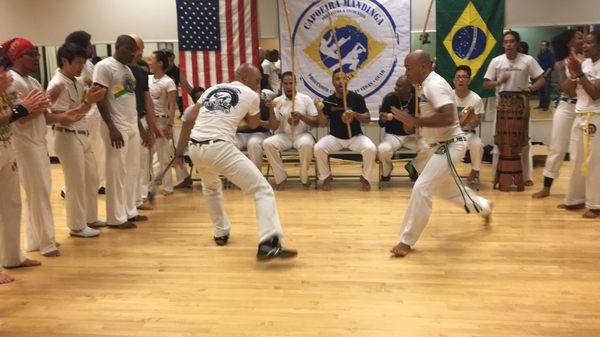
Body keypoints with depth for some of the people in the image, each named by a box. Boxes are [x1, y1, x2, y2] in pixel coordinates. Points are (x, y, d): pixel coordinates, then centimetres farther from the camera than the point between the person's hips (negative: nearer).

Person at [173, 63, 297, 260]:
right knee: (263, 191, -2)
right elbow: (253, 125, 26)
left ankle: (221, 233, 38)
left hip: (195, 148, 6)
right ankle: (268, 244, -18)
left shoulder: (212, 89, 22)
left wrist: (179, 152, 22)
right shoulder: (251, 96, 9)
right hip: (220, 148, -6)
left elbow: (188, 121, 18)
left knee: (211, 187, 36)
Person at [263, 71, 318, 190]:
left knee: (306, 144, -37)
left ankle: (304, 178, -12)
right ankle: (281, 177, -12)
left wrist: (301, 116, -17)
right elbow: (274, 127, -1)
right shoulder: (277, 101, 5)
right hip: (284, 136, 2)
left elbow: (316, 123, -1)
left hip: (302, 134, -2)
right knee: (267, 143, -28)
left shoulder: (306, 99, 2)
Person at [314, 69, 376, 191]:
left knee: (371, 149, -28)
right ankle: (326, 177, -2)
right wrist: (319, 111, -19)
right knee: (318, 148, -26)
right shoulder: (328, 101, 1)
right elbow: (323, 124, 0)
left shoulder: (357, 98, -3)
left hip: (355, 136, -1)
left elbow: (368, 118, -4)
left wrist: (355, 115, -24)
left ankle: (365, 178, -3)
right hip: (334, 137, 1)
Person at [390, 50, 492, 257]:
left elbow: (448, 117, -32)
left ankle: (407, 241, -8)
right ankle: (484, 207, 49)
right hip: (441, 146, 11)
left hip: (449, 146, -11)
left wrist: (415, 121, -29)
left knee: (421, 188, -16)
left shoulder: (435, 85, -21)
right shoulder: (429, 85, 10)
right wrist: (415, 122, 4)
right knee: (446, 188, 26)